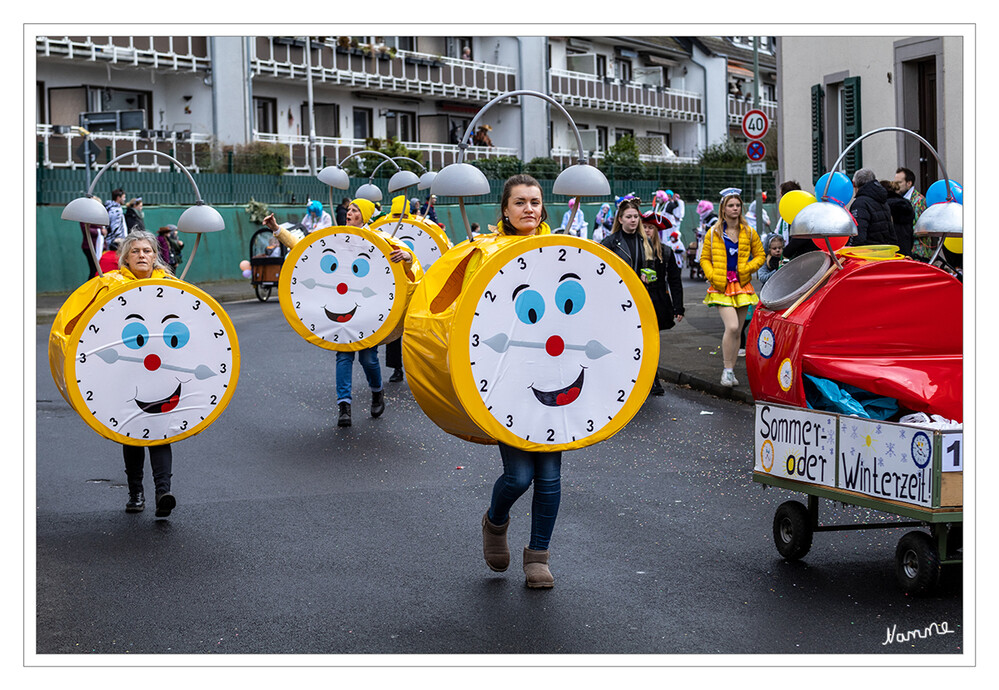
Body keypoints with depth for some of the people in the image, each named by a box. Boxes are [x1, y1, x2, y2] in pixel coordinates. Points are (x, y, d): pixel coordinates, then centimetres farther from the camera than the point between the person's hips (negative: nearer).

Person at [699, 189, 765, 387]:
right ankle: (727, 370, -9)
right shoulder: (713, 233, 2)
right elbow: (705, 259, 8)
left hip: (742, 285, 3)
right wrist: (712, 275, -9)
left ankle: (729, 371, 17)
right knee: (732, 326, -20)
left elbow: (760, 256, 13)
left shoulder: (749, 233, 7)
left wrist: (747, 268, -5)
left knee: (737, 331, 5)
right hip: (721, 286, -3)